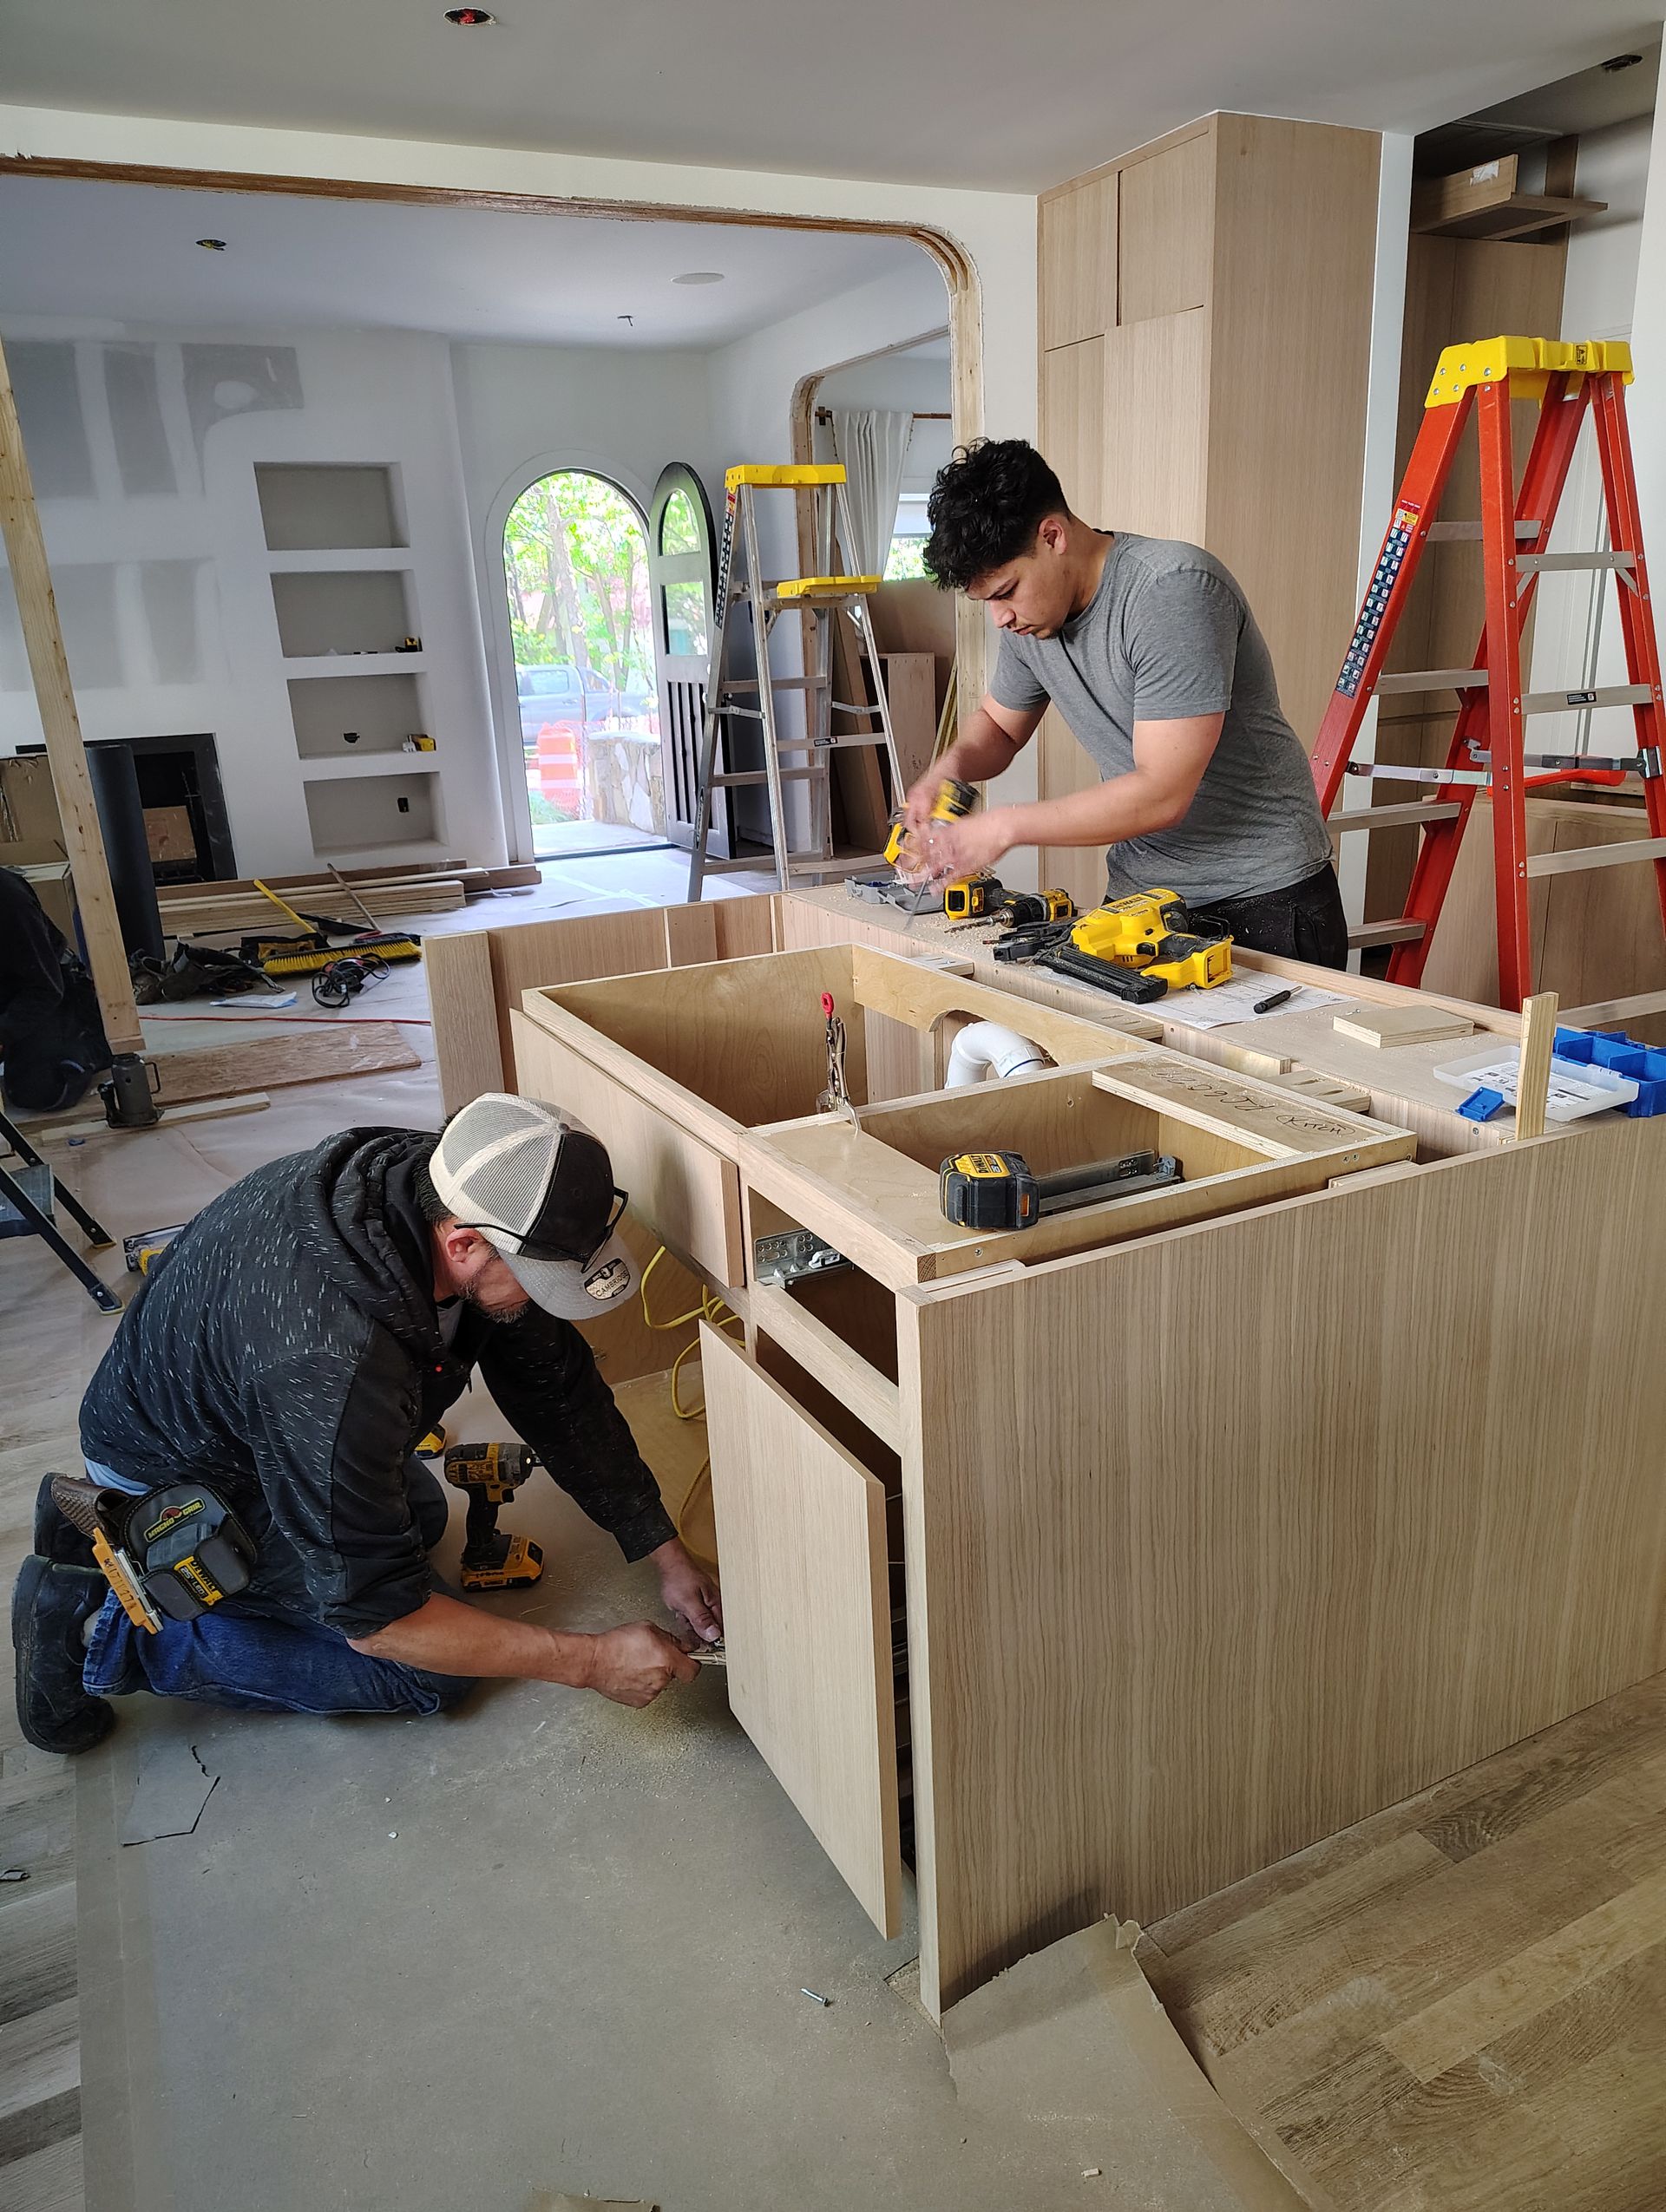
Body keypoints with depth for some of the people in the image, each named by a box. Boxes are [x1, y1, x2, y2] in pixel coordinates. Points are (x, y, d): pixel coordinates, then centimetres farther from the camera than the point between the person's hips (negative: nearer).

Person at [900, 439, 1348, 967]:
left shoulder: (1173, 590, -23)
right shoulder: (1027, 612, 1)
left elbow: (1161, 795, -27)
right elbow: (999, 725, 20)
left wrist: (1005, 827, -22)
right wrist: (951, 766, -4)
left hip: (1263, 900, -6)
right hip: (1137, 893, 6)